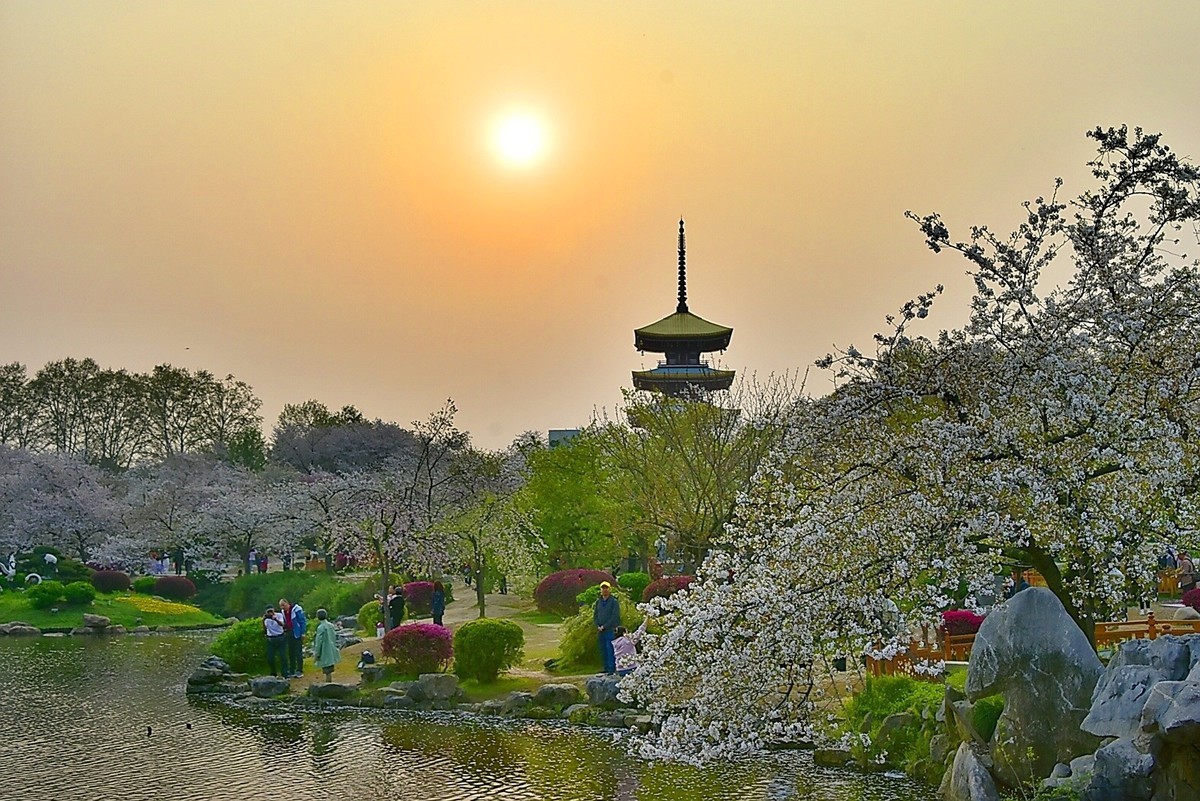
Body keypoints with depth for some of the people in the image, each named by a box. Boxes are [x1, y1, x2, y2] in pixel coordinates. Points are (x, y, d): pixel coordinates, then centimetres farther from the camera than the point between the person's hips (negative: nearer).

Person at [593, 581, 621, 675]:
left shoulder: (614, 601, -4)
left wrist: (604, 626, -13)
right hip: (600, 631, 6)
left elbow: (615, 617, -11)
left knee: (610, 649, -10)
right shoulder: (598, 601, 14)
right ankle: (606, 668, 15)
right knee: (603, 650, 8)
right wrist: (598, 626, 0)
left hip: (611, 630, -6)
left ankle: (612, 669, -8)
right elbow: (595, 615, 17)